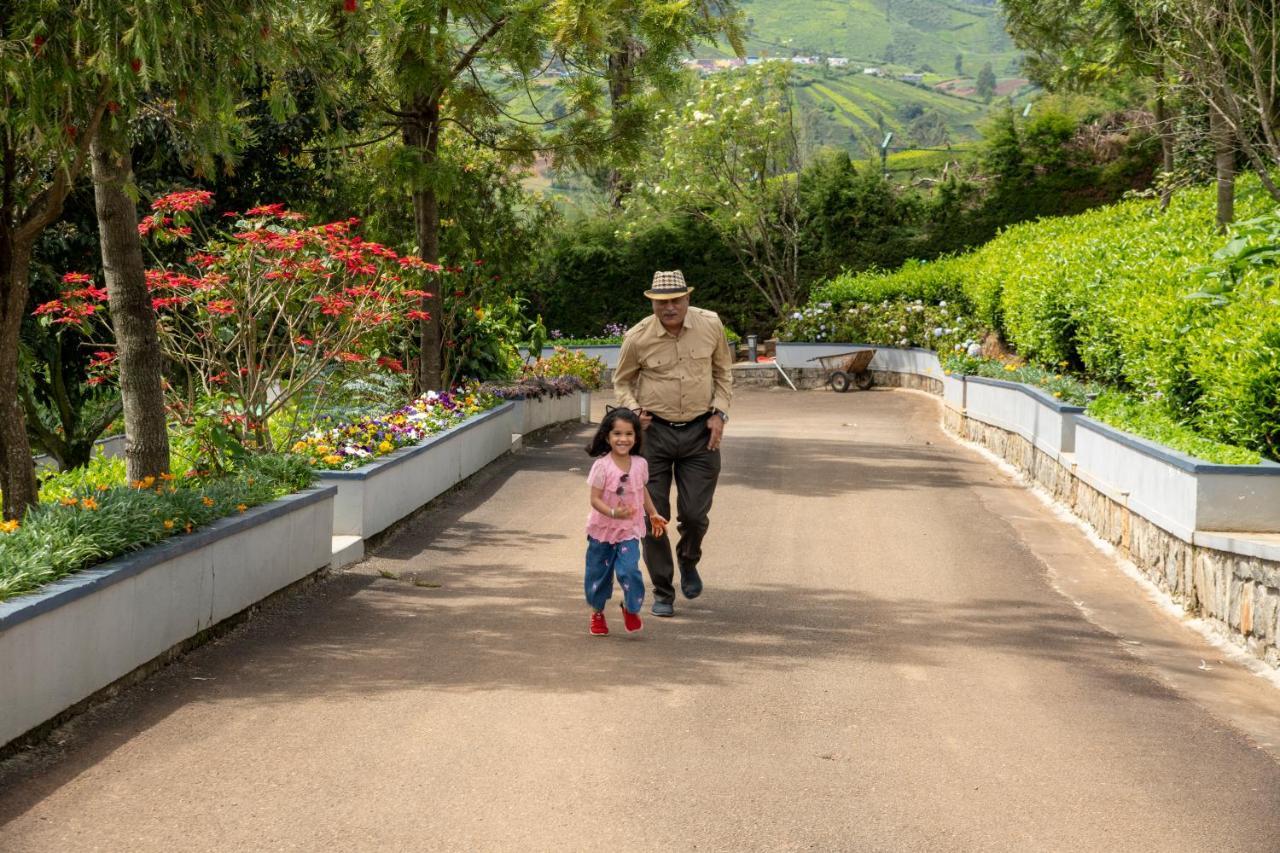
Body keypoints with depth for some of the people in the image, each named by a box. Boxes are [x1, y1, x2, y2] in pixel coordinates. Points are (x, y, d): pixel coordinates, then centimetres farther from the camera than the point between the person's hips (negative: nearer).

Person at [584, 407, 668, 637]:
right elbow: (595, 499, -19)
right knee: (599, 573, 12)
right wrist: (613, 513, -34)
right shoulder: (602, 466, -17)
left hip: (629, 531, 2)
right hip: (602, 530, -1)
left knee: (629, 570, -15)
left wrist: (653, 514, 20)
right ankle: (597, 613, 35)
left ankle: (631, 609, 10)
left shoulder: (640, 464, -4)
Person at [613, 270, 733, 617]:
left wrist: (719, 412, 0)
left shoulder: (710, 325, -5)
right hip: (653, 432, 0)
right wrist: (633, 409, -11)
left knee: (695, 514, -1)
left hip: (700, 432, 1)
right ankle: (662, 592, 17)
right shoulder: (637, 337, -9)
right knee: (653, 516, 1)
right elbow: (622, 380, 8)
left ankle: (688, 561, 34)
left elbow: (723, 371, 11)